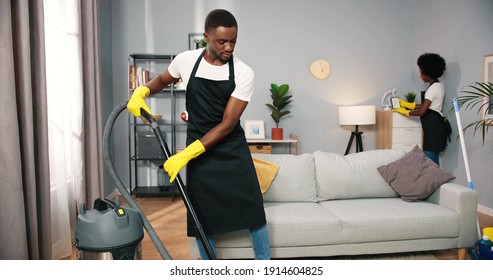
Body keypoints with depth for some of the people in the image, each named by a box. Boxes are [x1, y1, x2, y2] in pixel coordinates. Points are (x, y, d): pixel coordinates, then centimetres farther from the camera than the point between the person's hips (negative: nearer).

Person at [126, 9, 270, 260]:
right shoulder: (185, 60, -6)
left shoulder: (244, 73, -14)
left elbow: (227, 124, -18)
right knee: (202, 218, 6)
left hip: (233, 151, -1)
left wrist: (185, 155, -23)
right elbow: (163, 80, 17)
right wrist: (142, 91, -6)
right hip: (198, 153, 1)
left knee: (253, 211, 3)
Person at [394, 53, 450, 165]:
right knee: (434, 161, 13)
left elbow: (422, 111, -20)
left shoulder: (433, 88, -18)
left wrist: (405, 111, -6)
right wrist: (407, 104, 16)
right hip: (435, 125, 10)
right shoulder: (439, 85, 13)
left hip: (432, 127, -10)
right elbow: (427, 106, 17)